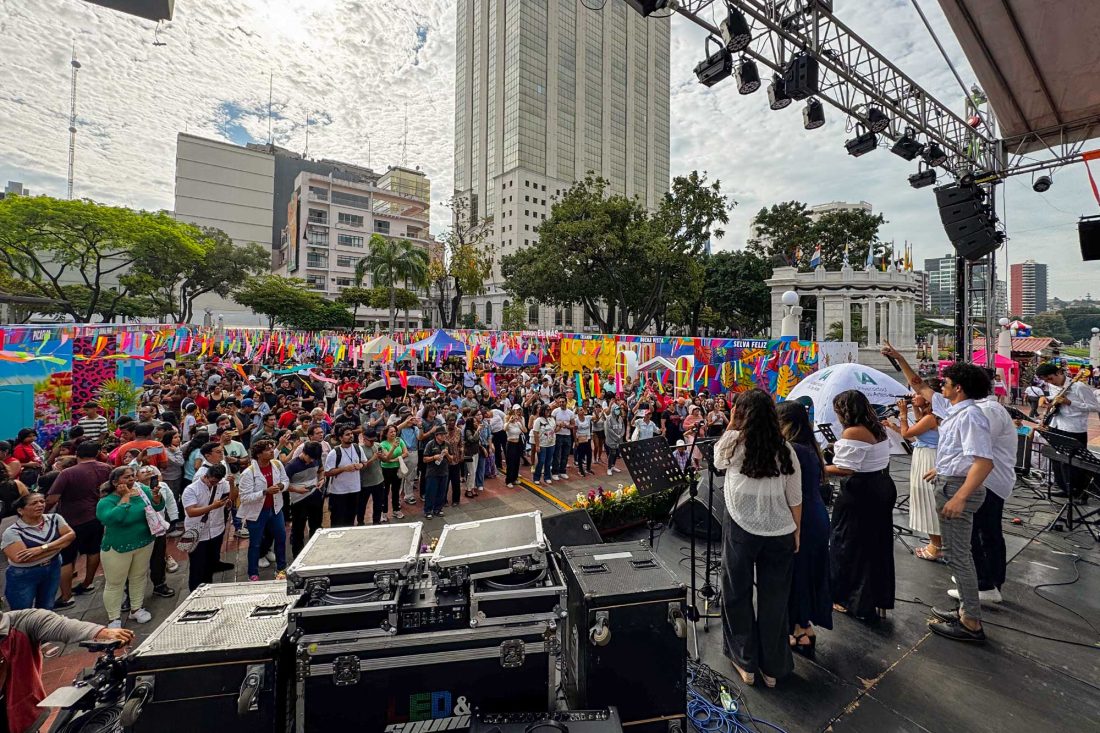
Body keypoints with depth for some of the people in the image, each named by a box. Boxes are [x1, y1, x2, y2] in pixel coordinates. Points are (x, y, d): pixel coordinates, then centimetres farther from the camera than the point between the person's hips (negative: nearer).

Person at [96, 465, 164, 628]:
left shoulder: (142, 490, -6)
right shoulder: (105, 502, -15)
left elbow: (159, 507, -3)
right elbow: (113, 518, -33)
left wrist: (156, 496, -24)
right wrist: (126, 496, -26)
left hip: (144, 544, 4)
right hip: (118, 548, -3)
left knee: (139, 577, 18)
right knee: (115, 583, 9)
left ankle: (136, 609, 35)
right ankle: (114, 618, 27)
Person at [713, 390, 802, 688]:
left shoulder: (734, 443, -12)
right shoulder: (785, 449, -4)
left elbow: (718, 460, 11)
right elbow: (795, 498, 0)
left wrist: (731, 425, 7)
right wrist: (797, 530, 14)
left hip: (741, 529, -3)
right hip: (780, 532, 3)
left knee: (738, 594, 15)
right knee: (774, 598, 16)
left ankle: (746, 662, 29)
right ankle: (773, 667, 32)